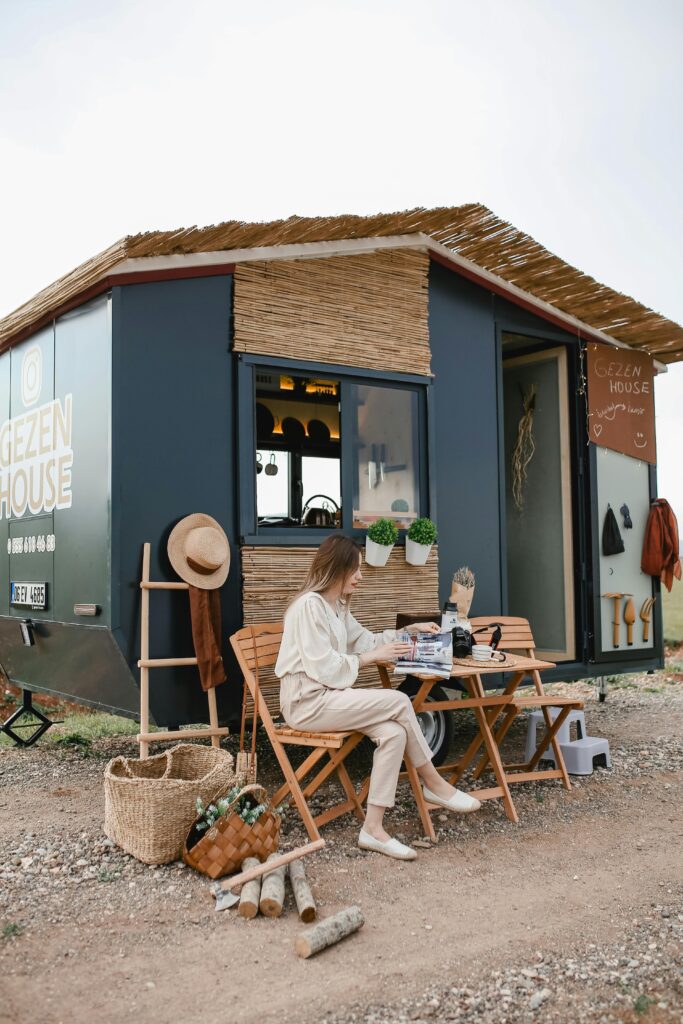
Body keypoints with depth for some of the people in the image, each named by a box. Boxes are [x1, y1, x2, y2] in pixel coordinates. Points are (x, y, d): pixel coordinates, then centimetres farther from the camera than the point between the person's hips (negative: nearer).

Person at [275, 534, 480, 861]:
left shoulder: (337, 606, 15)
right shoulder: (309, 605, -15)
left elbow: (364, 640, 26)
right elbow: (323, 668, -20)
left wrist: (408, 630, 16)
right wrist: (372, 657, -14)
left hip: (326, 695, 9)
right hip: (306, 701, -9)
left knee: (394, 733, -16)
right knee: (399, 702, -18)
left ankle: (373, 828, -13)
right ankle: (434, 784, -1)